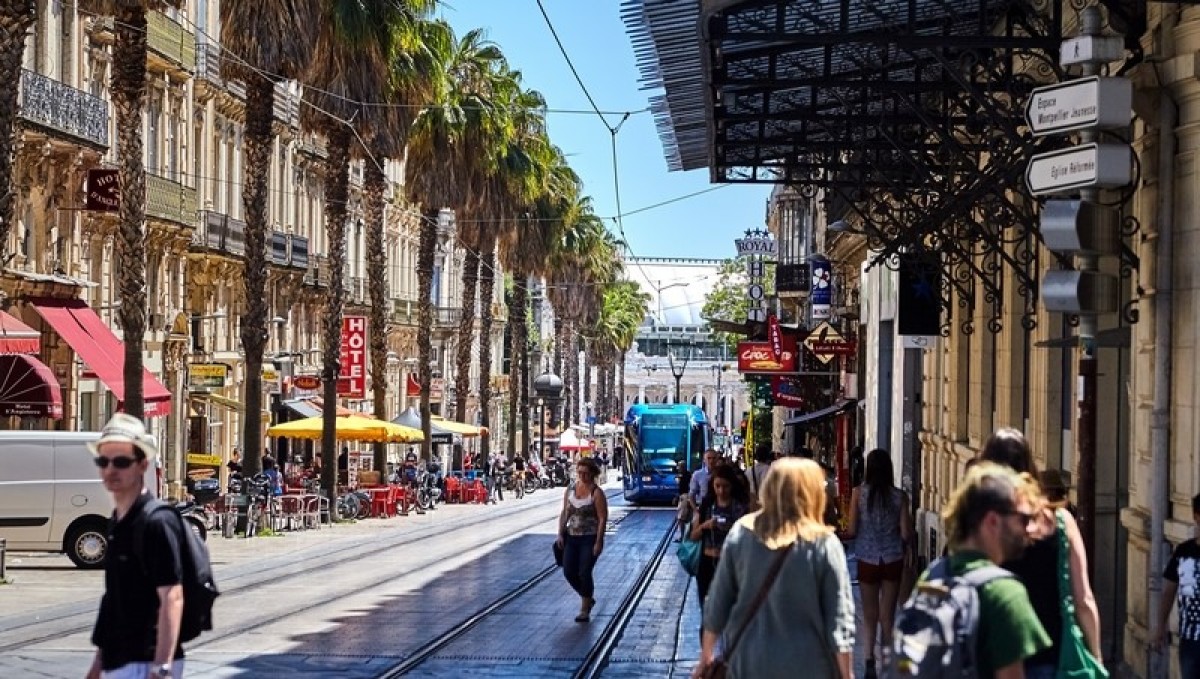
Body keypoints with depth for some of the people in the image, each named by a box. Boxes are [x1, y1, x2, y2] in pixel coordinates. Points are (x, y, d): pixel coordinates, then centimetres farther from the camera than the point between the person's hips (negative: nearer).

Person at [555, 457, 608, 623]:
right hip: (571, 537, 6)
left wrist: (598, 542, -18)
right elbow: (564, 513, 12)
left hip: (589, 539, -6)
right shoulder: (570, 489, 7)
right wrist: (560, 534, 3)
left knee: (584, 573, -8)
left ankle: (585, 610, 7)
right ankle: (588, 598, 27)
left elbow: (602, 519, -12)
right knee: (569, 572, 2)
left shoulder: (596, 493, -10)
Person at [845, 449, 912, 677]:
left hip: (867, 559, -1)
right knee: (887, 616, 11)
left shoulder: (859, 493, -9)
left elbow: (852, 530, -9)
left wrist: (843, 534, 12)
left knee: (869, 615, 9)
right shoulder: (899, 496, -7)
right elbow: (906, 534, -6)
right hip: (893, 559, 1)